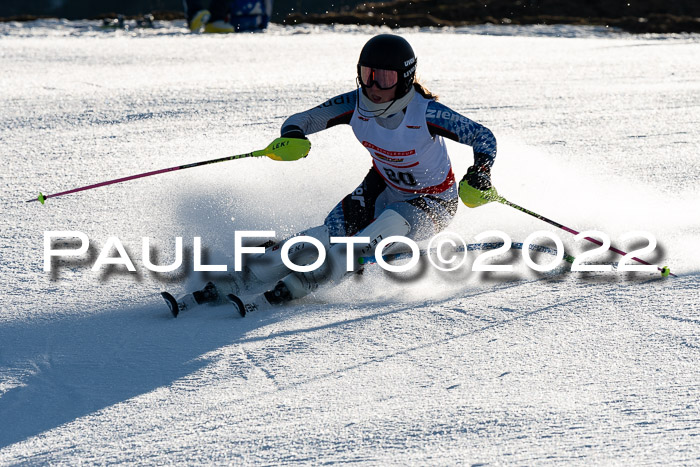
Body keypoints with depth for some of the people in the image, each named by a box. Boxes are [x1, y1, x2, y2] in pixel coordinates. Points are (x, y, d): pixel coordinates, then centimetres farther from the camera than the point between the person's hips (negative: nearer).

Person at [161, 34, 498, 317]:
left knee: (382, 232, -34)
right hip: (384, 187, 4)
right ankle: (229, 285, -22)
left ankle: (285, 291, -37)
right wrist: (292, 137, -36)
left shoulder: (426, 113, -29)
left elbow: (484, 137, -22)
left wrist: (480, 175, -41)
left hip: (432, 203, -4)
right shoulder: (356, 104, -18)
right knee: (329, 235, -19)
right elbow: (303, 120, -12)